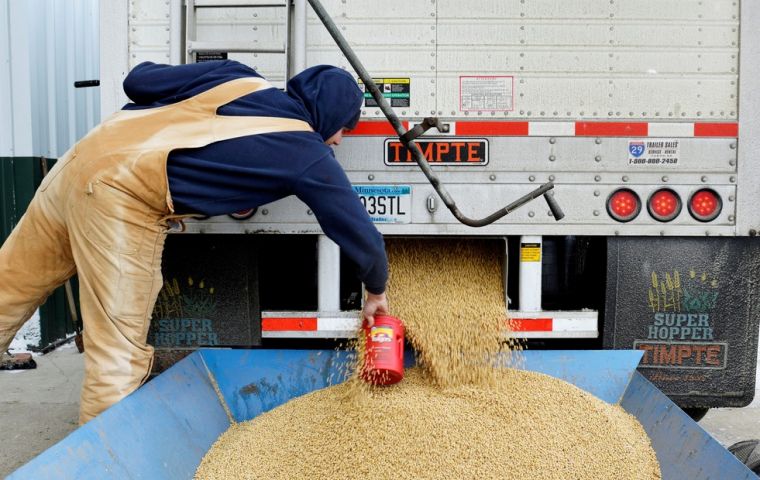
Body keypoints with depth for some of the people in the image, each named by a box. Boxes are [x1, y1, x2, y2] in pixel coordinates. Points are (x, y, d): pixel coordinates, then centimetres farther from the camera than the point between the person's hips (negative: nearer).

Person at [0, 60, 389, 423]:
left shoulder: (238, 77, 15)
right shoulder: (309, 156, 2)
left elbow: (138, 80, 14)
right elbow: (361, 234, 8)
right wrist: (375, 292, 26)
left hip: (82, 157, 8)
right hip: (123, 199, -8)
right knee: (119, 359, 3)